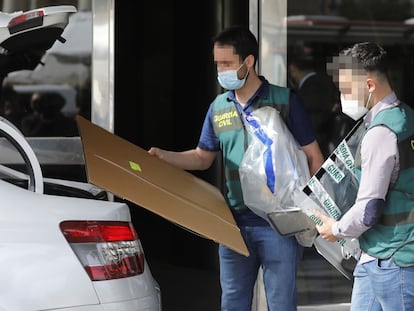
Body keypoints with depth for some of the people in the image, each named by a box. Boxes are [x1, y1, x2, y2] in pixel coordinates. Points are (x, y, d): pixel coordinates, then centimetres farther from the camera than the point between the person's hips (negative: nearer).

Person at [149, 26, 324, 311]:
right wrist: (162, 156, 3)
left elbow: (314, 157, -3)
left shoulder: (285, 101, -6)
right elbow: (202, 158, 19)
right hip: (235, 223, 5)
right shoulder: (219, 107, 8)